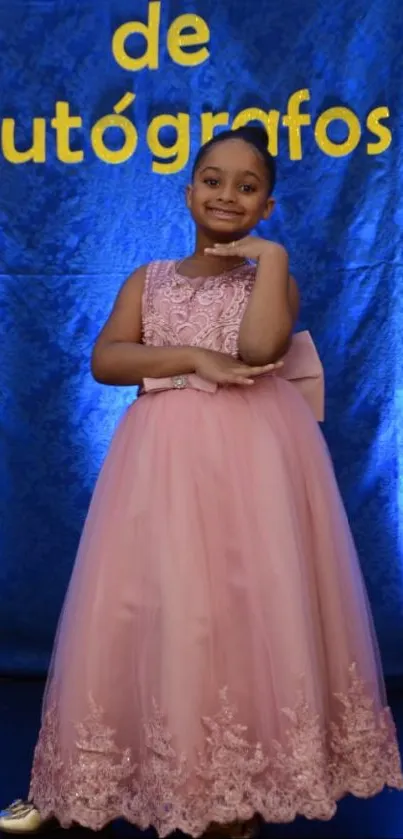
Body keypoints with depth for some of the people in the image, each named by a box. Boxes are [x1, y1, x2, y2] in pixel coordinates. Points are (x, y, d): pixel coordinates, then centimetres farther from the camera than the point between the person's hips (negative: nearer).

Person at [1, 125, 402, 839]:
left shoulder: (273, 276, 9)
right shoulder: (148, 280, 15)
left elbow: (261, 346, -14)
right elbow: (104, 360, -1)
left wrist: (269, 256, -6)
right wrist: (192, 358, -11)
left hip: (254, 456, -1)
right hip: (165, 457, 2)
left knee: (250, 610, -2)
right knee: (155, 612, 2)